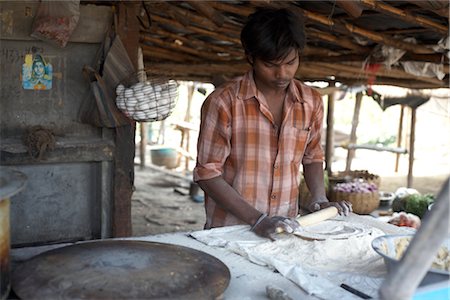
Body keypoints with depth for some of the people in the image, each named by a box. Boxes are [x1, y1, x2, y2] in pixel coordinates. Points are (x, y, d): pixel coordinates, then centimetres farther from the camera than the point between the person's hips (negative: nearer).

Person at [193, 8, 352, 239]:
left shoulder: (311, 102, 3)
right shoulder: (224, 102, -11)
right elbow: (207, 173, -9)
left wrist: (320, 199, 3)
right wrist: (256, 219, -16)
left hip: (285, 229, 3)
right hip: (229, 230, -2)